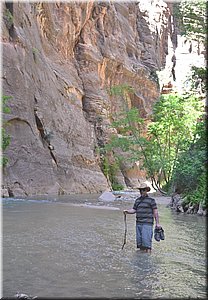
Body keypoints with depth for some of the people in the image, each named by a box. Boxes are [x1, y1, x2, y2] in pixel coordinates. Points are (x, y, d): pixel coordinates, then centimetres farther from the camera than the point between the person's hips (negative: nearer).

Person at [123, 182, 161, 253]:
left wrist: (157, 223, -9)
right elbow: (134, 210, 16)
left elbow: (155, 212, -4)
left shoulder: (151, 200, -2)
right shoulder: (137, 200, 16)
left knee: (146, 240, -13)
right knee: (139, 240, 8)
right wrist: (127, 211, -4)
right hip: (138, 223, 6)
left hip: (147, 224, -6)